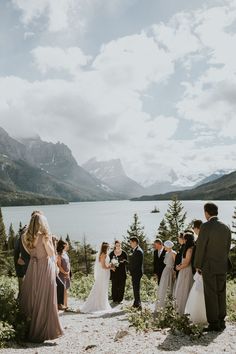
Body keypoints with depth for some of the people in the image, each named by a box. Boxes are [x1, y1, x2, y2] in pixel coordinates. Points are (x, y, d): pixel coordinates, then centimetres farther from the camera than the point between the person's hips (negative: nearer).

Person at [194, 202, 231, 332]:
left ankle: (214, 324, 5)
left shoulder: (206, 226, -15)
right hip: (222, 267, 6)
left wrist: (197, 265, -4)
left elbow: (200, 247, -13)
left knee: (211, 295, 1)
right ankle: (221, 322, 21)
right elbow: (227, 247, 9)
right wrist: (223, 262, 17)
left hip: (208, 266, -6)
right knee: (221, 294, 14)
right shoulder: (226, 228, 5)